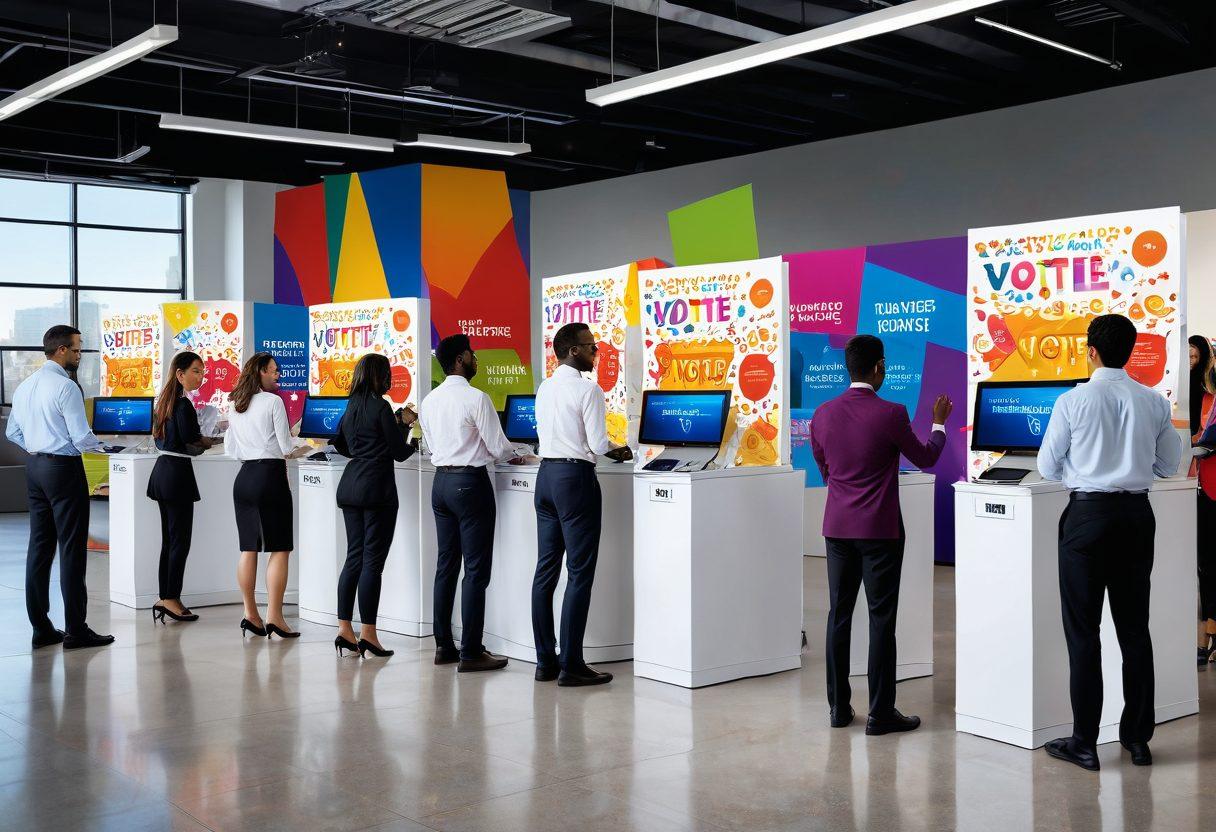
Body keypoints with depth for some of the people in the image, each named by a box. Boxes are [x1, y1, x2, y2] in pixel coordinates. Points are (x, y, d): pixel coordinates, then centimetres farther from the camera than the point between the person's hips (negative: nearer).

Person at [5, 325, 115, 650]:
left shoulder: (24, 387, 11)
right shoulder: (66, 387, -15)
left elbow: (12, 432, 18)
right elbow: (81, 438, -17)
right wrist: (103, 446, 1)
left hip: (35, 466, 8)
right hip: (64, 468, -8)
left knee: (40, 547, 10)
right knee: (72, 549, -3)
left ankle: (41, 628, 14)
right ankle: (76, 630, 0)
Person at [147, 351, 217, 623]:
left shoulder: (164, 401, 13)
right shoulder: (184, 405, -15)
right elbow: (191, 445, -18)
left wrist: (198, 439, 13)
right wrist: (207, 442, 2)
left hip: (161, 470, 9)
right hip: (178, 473, -9)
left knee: (168, 540, 13)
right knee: (180, 541, -2)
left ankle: (164, 599, 17)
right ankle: (171, 599, 1)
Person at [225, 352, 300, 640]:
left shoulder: (235, 406, 13)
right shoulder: (273, 401, -9)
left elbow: (230, 449, 17)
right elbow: (286, 447, -8)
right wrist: (295, 434, 12)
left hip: (244, 476, 7)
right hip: (270, 476, -7)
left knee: (249, 549, 10)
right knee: (280, 549, -3)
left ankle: (250, 614, 14)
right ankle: (274, 617, -7)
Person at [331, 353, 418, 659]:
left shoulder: (351, 406, 12)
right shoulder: (380, 406, -11)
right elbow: (400, 453, -8)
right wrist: (405, 424, 10)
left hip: (350, 487, 8)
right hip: (376, 490, -8)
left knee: (354, 557, 11)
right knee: (373, 560, -3)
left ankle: (344, 630, 12)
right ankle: (367, 633, -1)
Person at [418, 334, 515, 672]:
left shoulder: (429, 400, 8)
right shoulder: (476, 399, -13)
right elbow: (498, 448, -11)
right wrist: (516, 453, 9)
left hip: (441, 480, 7)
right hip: (470, 482, -7)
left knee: (446, 565, 12)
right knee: (476, 569, -3)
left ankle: (443, 646, 17)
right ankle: (471, 652, -2)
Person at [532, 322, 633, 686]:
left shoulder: (545, 388, 11)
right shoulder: (588, 389, -12)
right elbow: (598, 444, -15)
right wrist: (616, 451, 7)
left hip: (546, 474, 8)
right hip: (575, 478, -8)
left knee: (546, 570, 9)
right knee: (580, 574, -3)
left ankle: (545, 661, 15)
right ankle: (571, 665, -2)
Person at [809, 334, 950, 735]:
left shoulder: (822, 414, 1)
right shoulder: (891, 414, -13)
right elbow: (925, 458, 3)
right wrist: (939, 422, 20)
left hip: (837, 527, 5)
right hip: (879, 529, -4)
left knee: (839, 615, 11)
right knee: (881, 619, 1)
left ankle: (839, 707, 17)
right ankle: (880, 714, 5)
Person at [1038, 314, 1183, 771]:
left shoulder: (1073, 401, -10)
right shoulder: (1154, 402, 0)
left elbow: (1048, 467, -2)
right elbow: (1169, 464, 10)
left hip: (1088, 513, -4)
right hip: (1136, 514, 4)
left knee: (1083, 630, 3)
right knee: (1134, 627, 12)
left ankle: (1085, 742, 7)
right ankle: (1138, 737, 19)